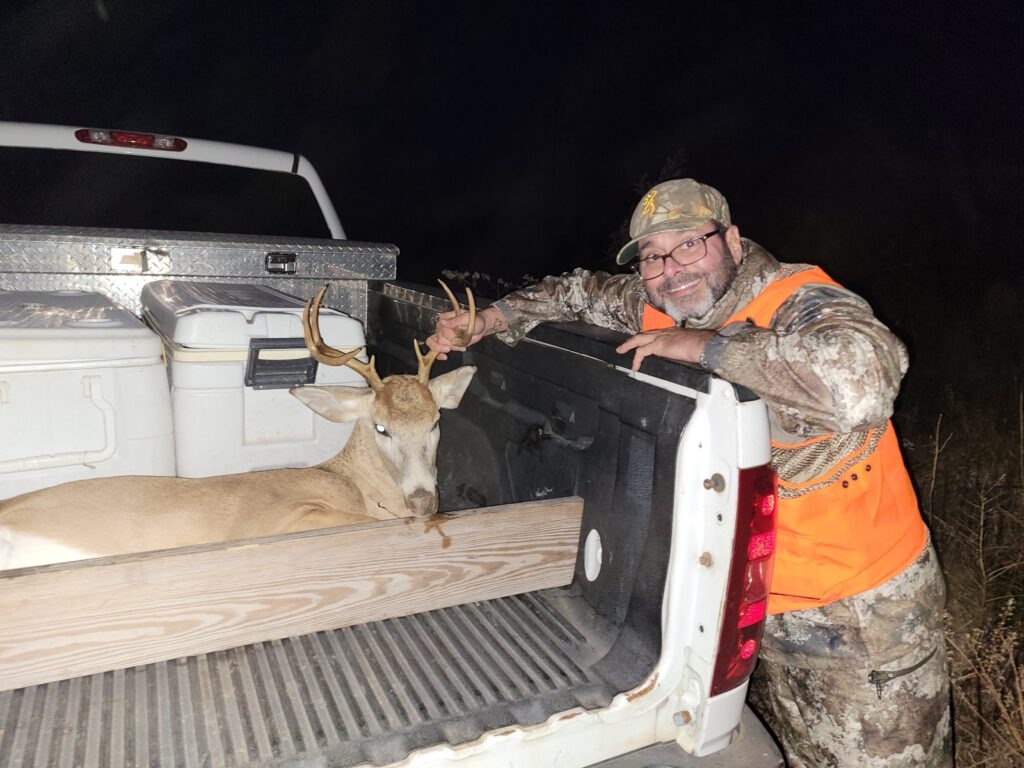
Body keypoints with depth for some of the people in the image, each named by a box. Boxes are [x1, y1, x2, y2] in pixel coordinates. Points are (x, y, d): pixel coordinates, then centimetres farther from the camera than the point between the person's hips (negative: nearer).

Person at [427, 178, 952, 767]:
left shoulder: (801, 305, -23)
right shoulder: (657, 310, -3)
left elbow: (864, 381, -45)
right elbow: (584, 292, 15)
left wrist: (704, 345, -37)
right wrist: (488, 321, 5)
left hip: (863, 611, -5)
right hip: (757, 601, 6)